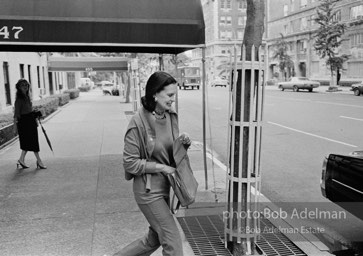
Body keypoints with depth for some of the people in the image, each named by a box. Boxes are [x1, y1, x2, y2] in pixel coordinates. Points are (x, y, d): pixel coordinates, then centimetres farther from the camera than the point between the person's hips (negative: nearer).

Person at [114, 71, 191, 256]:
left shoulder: (171, 117, 1)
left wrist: (184, 143, -8)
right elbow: (130, 163, -17)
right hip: (148, 190, -8)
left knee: (154, 239, 21)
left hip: (164, 187, 8)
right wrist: (160, 167, -19)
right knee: (172, 240, 0)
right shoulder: (138, 122, -20)